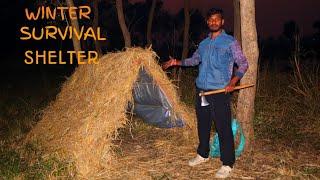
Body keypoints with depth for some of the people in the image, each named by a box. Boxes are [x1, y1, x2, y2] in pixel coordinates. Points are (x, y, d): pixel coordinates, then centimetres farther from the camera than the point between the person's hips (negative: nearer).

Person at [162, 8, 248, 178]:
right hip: (201, 90, 6)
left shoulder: (230, 42, -3)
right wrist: (177, 62, 23)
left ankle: (227, 164, 7)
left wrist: (233, 81, -18)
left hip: (220, 92, -6)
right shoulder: (204, 43, 13)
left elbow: (243, 64, -4)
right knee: (203, 125, 17)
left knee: (223, 128, -4)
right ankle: (203, 154, 35)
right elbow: (195, 59, 30)